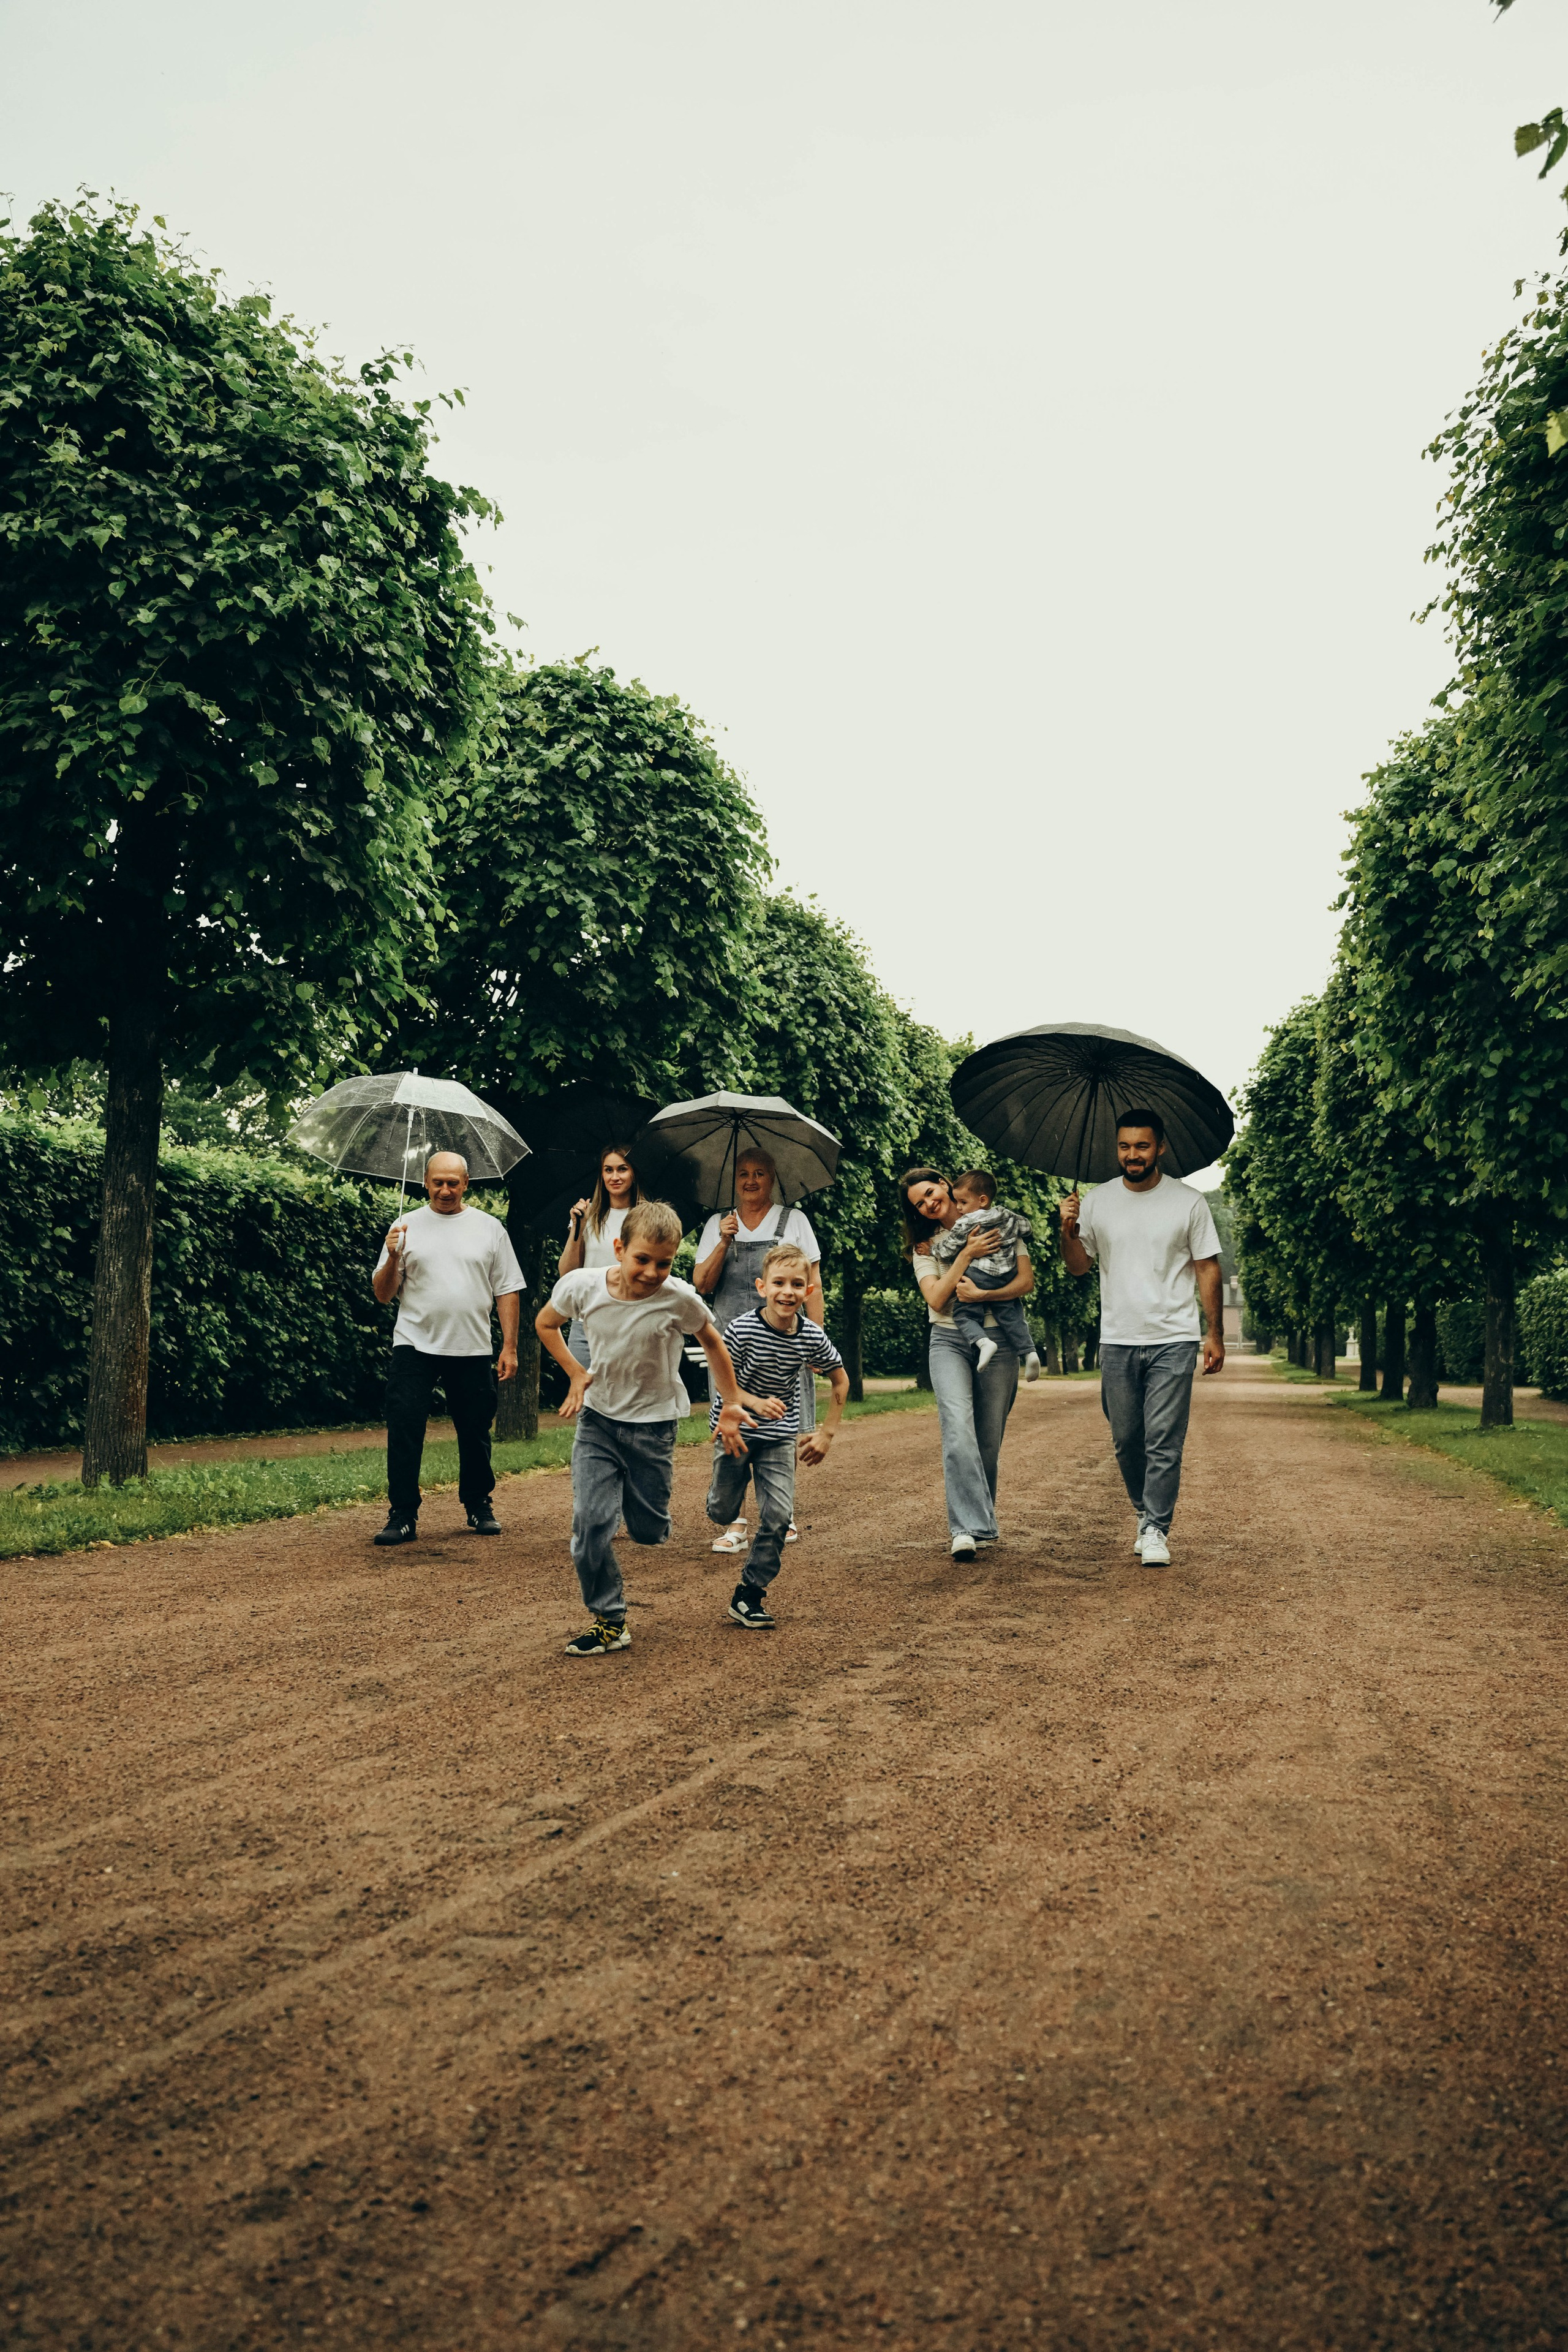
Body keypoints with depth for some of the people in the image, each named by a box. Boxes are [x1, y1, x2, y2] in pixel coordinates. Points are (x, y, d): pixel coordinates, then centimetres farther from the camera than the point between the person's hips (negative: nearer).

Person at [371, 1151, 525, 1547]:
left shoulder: (490, 1228, 7)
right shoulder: (407, 1227, 6)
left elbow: (508, 1291, 7)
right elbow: (383, 1294, 6)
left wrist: (509, 1347, 1)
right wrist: (393, 1258, -13)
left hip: (472, 1350, 1)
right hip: (415, 1347, 0)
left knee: (475, 1433, 8)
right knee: (404, 1430, -6)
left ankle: (479, 1507, 24)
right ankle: (402, 1515, 1)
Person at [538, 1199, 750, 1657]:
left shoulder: (680, 1300, -20)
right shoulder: (581, 1286, -16)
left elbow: (713, 1345, 0)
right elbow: (546, 1323, 6)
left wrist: (731, 1405, 3)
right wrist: (576, 1374, -2)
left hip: (653, 1422, -1)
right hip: (597, 1418, 1)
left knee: (649, 1532, 4)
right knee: (590, 1523, -9)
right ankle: (610, 1622, 6)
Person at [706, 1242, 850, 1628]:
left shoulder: (813, 1337, -14)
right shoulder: (743, 1329, -23)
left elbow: (841, 1380, 3)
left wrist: (827, 1433, 0)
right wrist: (757, 1403, -30)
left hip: (780, 1435, 2)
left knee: (779, 1516, -8)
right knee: (724, 1514, 10)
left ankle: (750, 1593, 8)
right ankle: (724, 1506, 49)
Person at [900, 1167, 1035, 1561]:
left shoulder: (998, 1225, 5)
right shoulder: (924, 1244, 9)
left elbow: (1026, 1281, -4)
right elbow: (937, 1298, -5)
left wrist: (982, 1295, -18)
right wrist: (967, 1255, -13)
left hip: (998, 1340, 0)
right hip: (949, 1341, 0)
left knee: (989, 1440, 2)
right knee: (958, 1428, -19)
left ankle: (981, 1519, 19)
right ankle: (967, 1528, -23)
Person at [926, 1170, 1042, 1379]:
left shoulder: (965, 1224, -9)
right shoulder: (1009, 1218, 9)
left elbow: (946, 1251, -7)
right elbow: (1028, 1228, 23)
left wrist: (933, 1245, 14)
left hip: (978, 1277, -6)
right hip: (1006, 1281, 6)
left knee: (964, 1313, 2)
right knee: (1011, 1316, 14)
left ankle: (983, 1341, -21)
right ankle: (1029, 1350, 1)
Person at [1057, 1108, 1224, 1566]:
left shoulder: (1188, 1202, 1)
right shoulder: (1097, 1201, 6)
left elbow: (1207, 1270, 4)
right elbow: (1078, 1267, 9)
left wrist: (1216, 1335, 0)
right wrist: (1068, 1231, -12)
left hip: (1173, 1341, -2)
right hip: (1118, 1340, 3)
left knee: (1164, 1441, -6)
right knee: (1126, 1440, 10)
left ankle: (1156, 1530, 0)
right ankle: (1146, 1513, 28)